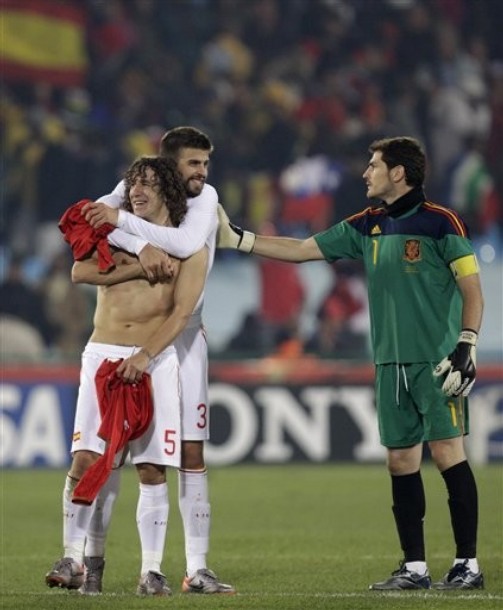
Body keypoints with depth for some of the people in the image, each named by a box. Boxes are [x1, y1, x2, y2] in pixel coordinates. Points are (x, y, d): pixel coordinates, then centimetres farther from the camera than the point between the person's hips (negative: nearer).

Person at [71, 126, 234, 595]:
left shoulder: (205, 198, -3)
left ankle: (197, 569, 3)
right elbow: (92, 218, -22)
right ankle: (93, 559, 10)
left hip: (183, 337, 1)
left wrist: (121, 218, -26)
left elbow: (188, 244, -23)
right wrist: (142, 246, -33)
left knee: (192, 455, 0)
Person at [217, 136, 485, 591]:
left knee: (447, 452, -8)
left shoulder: (440, 223, -7)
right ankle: (415, 567, 10)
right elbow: (302, 250, 16)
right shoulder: (367, 227, 12)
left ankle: (468, 565, -5)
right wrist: (237, 239, 12)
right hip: (392, 364, 7)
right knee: (401, 460, 5)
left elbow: (472, 291, -6)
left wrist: (467, 348, -14)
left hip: (437, 363, -6)